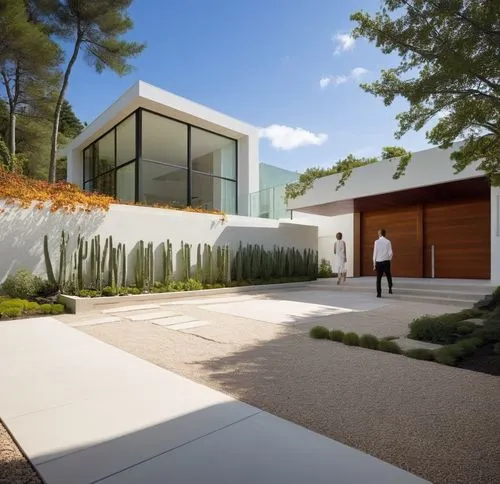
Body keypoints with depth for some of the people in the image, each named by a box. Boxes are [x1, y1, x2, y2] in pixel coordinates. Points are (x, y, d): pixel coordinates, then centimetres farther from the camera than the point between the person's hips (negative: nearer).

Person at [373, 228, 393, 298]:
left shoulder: (376, 242, -5)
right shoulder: (388, 241, -4)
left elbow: (375, 253, -4)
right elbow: (390, 253, -4)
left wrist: (374, 264, 3)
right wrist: (389, 259, 16)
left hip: (378, 262, 0)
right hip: (386, 261, 0)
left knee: (379, 278, 6)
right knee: (388, 276, 20)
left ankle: (379, 293, 4)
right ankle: (390, 288, 5)